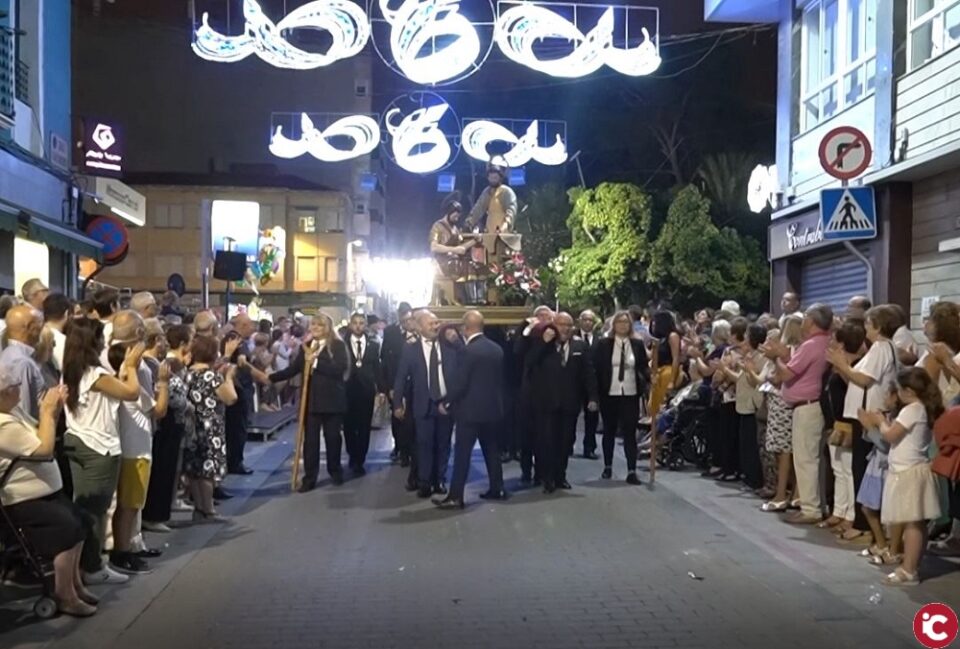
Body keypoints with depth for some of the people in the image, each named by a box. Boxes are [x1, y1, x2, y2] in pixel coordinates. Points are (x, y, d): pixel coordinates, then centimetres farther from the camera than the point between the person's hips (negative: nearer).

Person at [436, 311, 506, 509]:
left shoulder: (469, 350, -16)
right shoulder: (497, 349, 7)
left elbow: (460, 381, -16)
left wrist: (446, 402, -4)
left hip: (471, 409, -7)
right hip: (492, 407, 8)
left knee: (462, 453, -5)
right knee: (491, 449, 17)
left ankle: (455, 496, -6)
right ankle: (497, 488, 22)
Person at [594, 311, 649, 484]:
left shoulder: (638, 344, 4)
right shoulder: (603, 344, -1)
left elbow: (644, 367, 5)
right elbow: (596, 368, -1)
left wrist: (651, 378, -16)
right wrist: (596, 392, -7)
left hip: (631, 394, 0)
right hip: (609, 394, 0)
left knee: (630, 432, -2)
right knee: (609, 431, 12)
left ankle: (632, 471, -1)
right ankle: (607, 467, 26)